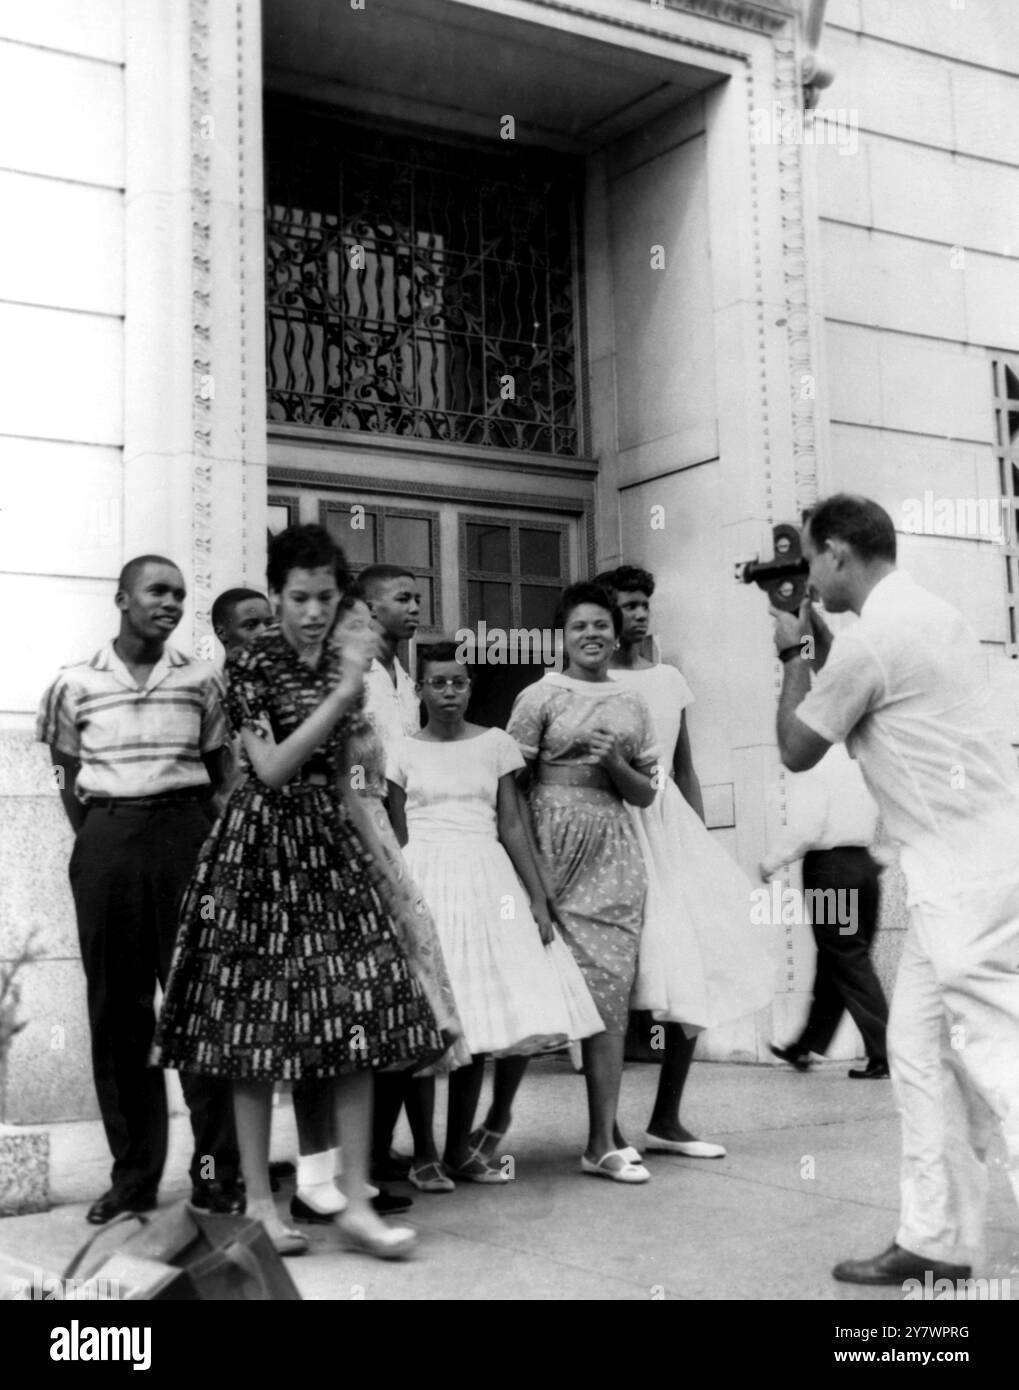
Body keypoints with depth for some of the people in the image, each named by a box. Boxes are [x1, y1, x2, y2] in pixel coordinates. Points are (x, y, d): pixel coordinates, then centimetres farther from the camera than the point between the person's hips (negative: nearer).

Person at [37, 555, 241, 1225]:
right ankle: (133, 1171, 13)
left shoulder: (201, 680, 6)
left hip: (185, 833, 0)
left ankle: (218, 1168, 4)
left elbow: (221, 775, 9)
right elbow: (69, 779, 11)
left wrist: (210, 843, -1)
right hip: (105, 842, 1)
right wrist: (95, 841, 1)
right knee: (117, 1007, 4)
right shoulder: (75, 685, 6)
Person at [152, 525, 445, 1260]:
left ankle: (356, 1201, 3)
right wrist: (342, 694, -18)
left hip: (332, 840, 5)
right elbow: (272, 769, -15)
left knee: (359, 1015, -2)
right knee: (259, 1019, 1)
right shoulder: (253, 662, -7)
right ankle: (260, 1200, 12)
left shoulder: (342, 660, 9)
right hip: (265, 844, -5)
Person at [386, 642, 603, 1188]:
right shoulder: (402, 752, 5)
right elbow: (397, 838, 6)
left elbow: (511, 827, 7)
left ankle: (460, 1148, 14)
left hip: (486, 882, 2)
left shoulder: (495, 744, 8)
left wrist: (538, 900, 1)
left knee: (479, 1017, 2)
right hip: (425, 884, -2)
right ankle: (423, 1154, 5)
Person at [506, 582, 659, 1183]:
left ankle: (604, 1139, 10)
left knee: (612, 989, 2)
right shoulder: (541, 696, 1)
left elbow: (645, 793, 14)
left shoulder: (632, 703, 13)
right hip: (552, 846, -4)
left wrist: (615, 762, -7)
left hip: (614, 853, 4)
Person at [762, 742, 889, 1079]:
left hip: (829, 866, -8)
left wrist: (770, 862, -6)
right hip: (864, 863, 8)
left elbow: (804, 829, -18)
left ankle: (884, 1055, -5)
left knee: (848, 965, -2)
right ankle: (806, 1047, 25)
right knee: (834, 962, 14)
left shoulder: (811, 765, -11)